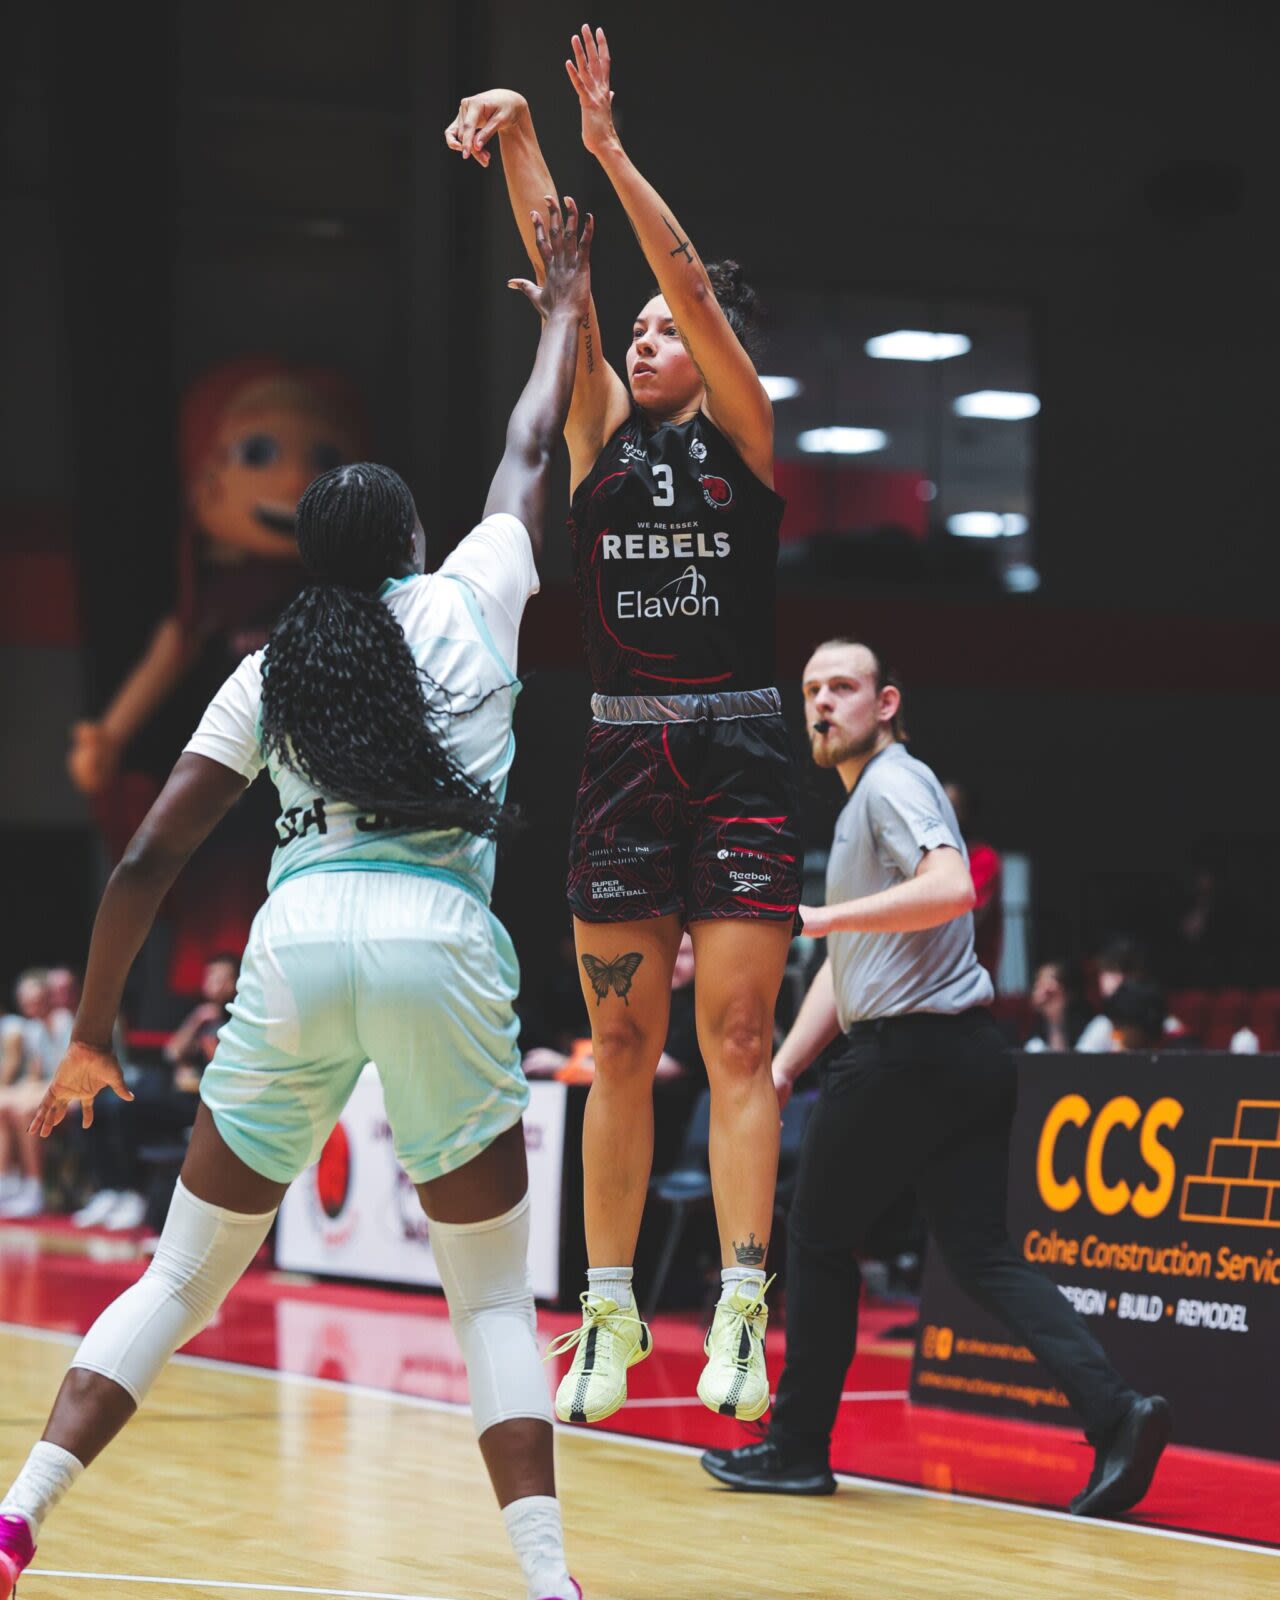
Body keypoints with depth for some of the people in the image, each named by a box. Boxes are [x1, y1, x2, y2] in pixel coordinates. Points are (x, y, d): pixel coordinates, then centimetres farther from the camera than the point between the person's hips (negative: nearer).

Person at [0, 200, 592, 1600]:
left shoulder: (268, 672, 17)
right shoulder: (470, 599, 14)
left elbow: (146, 863, 11)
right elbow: (528, 456, 34)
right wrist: (563, 312, 47)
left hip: (298, 939, 2)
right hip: (443, 942, -1)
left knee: (184, 1279, 11)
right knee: (493, 1293, 8)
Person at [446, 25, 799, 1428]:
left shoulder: (746, 435, 4)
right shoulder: (603, 432, 12)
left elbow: (693, 285, -9)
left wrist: (607, 143, -15)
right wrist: (520, 134, -11)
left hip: (741, 756, -3)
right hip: (622, 754, 3)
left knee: (735, 1042, -5)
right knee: (620, 1046, 4)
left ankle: (740, 1310, -6)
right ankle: (610, 1311, 9)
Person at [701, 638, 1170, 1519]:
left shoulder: (893, 783, -7)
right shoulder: (864, 803, 24)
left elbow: (951, 887, -27)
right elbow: (847, 965, 27)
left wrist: (822, 917, -24)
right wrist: (784, 1066, 22)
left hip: (908, 1052, -9)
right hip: (964, 1054, 9)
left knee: (819, 1242, 6)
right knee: (985, 1255, 2)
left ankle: (798, 1445, 15)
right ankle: (1115, 1409, -14)